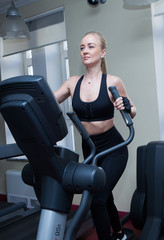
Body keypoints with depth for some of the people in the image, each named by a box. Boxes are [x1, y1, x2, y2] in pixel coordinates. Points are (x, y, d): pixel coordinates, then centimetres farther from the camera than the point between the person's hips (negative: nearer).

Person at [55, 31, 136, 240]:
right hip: (88, 148, 5)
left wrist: (125, 107, -23)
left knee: (97, 198, -16)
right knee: (105, 196, 21)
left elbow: (132, 112, -1)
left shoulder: (113, 82, -11)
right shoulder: (73, 83, -2)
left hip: (113, 148, -4)